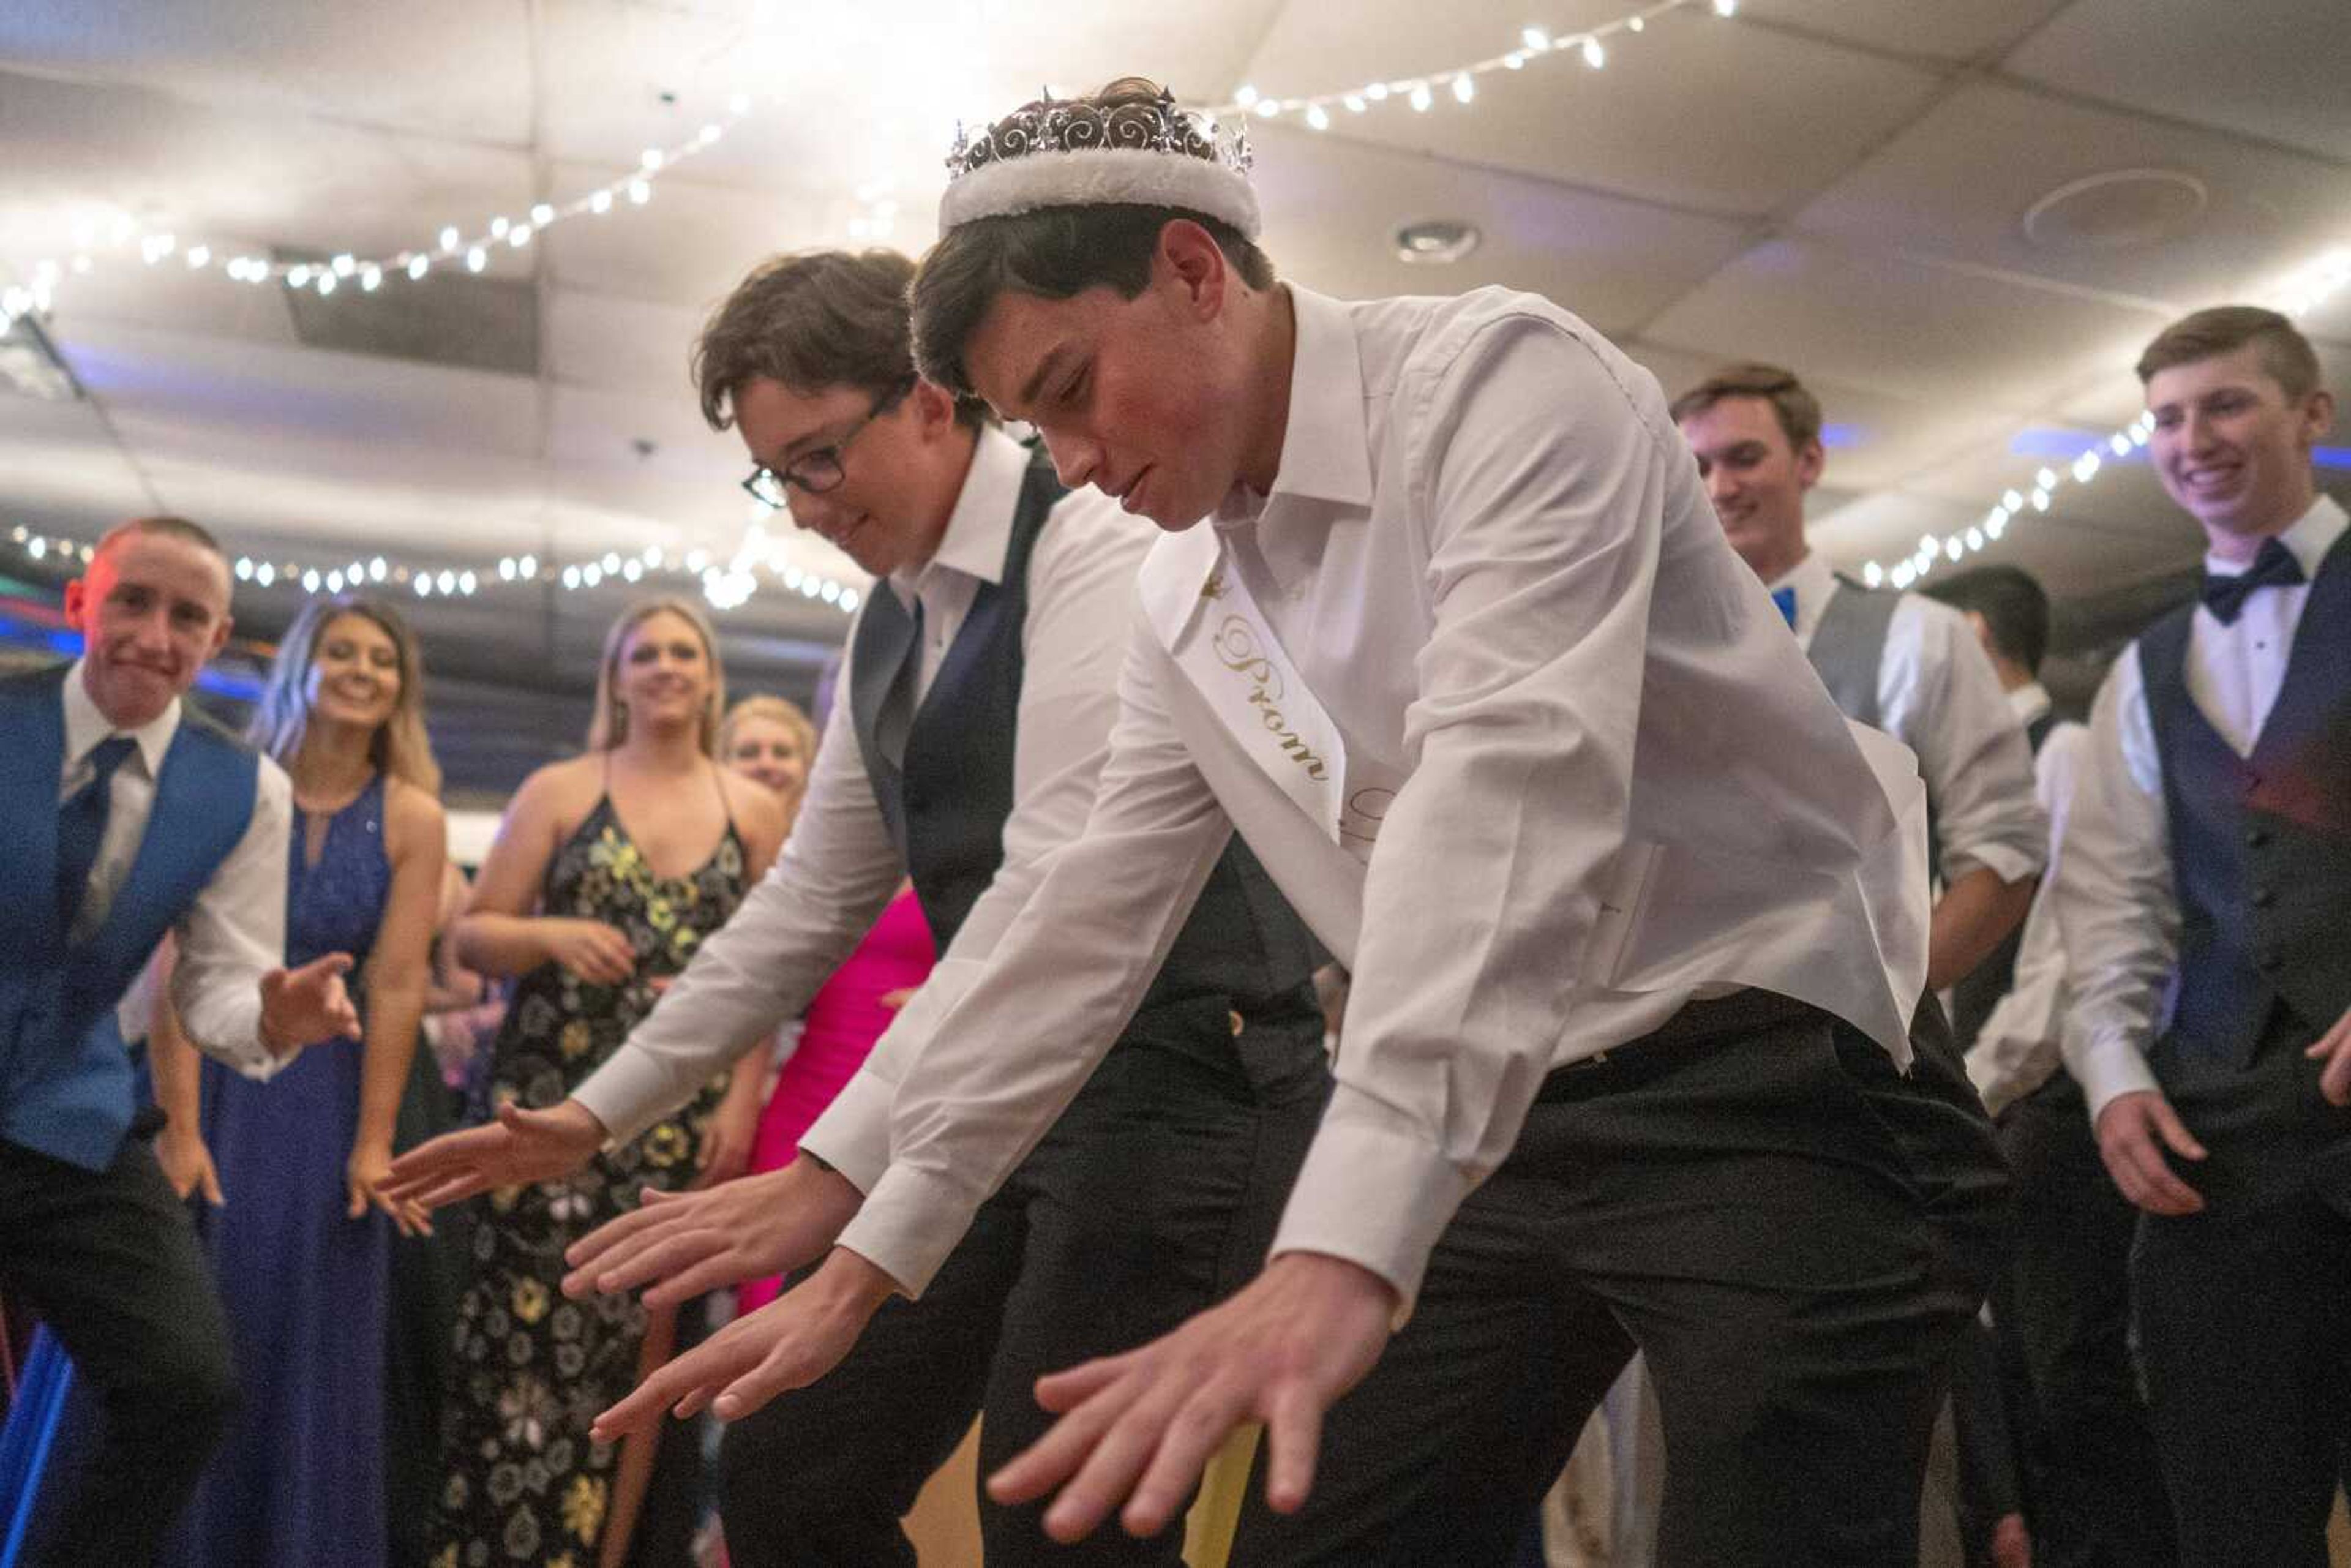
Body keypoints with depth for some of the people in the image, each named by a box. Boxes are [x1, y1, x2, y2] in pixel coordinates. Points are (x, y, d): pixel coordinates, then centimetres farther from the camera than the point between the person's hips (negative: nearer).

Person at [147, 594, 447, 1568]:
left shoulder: (412, 818, -3)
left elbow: (395, 986, -6)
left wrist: (373, 1143, -9)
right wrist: (178, 1124, -16)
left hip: (324, 1090, 0)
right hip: (207, 1070, 0)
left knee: (307, 1335, 5)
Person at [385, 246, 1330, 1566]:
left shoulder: (1099, 545, -12)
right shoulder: (889, 626, 15)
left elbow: (1059, 888, -23)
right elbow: (812, 903, 20)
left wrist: (837, 1167, -25)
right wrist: (594, 1114, 19)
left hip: (1179, 1074, -8)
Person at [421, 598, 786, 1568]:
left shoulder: (755, 813, 8)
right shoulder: (559, 791, 5)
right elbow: (471, 935, 3)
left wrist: (744, 1102, -5)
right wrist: (553, 937, -16)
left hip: (679, 1117, 1)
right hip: (553, 1101, -1)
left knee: (638, 1343, 6)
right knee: (529, 1333, -4)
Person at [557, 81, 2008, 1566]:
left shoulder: (1501, 377, -14)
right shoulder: (1186, 606, 9)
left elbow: (1510, 782, -30)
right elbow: (1087, 928, 11)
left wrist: (1341, 1251, -40)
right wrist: (860, 1263, 10)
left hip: (1772, 1079, -6)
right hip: (1508, 1129, 7)